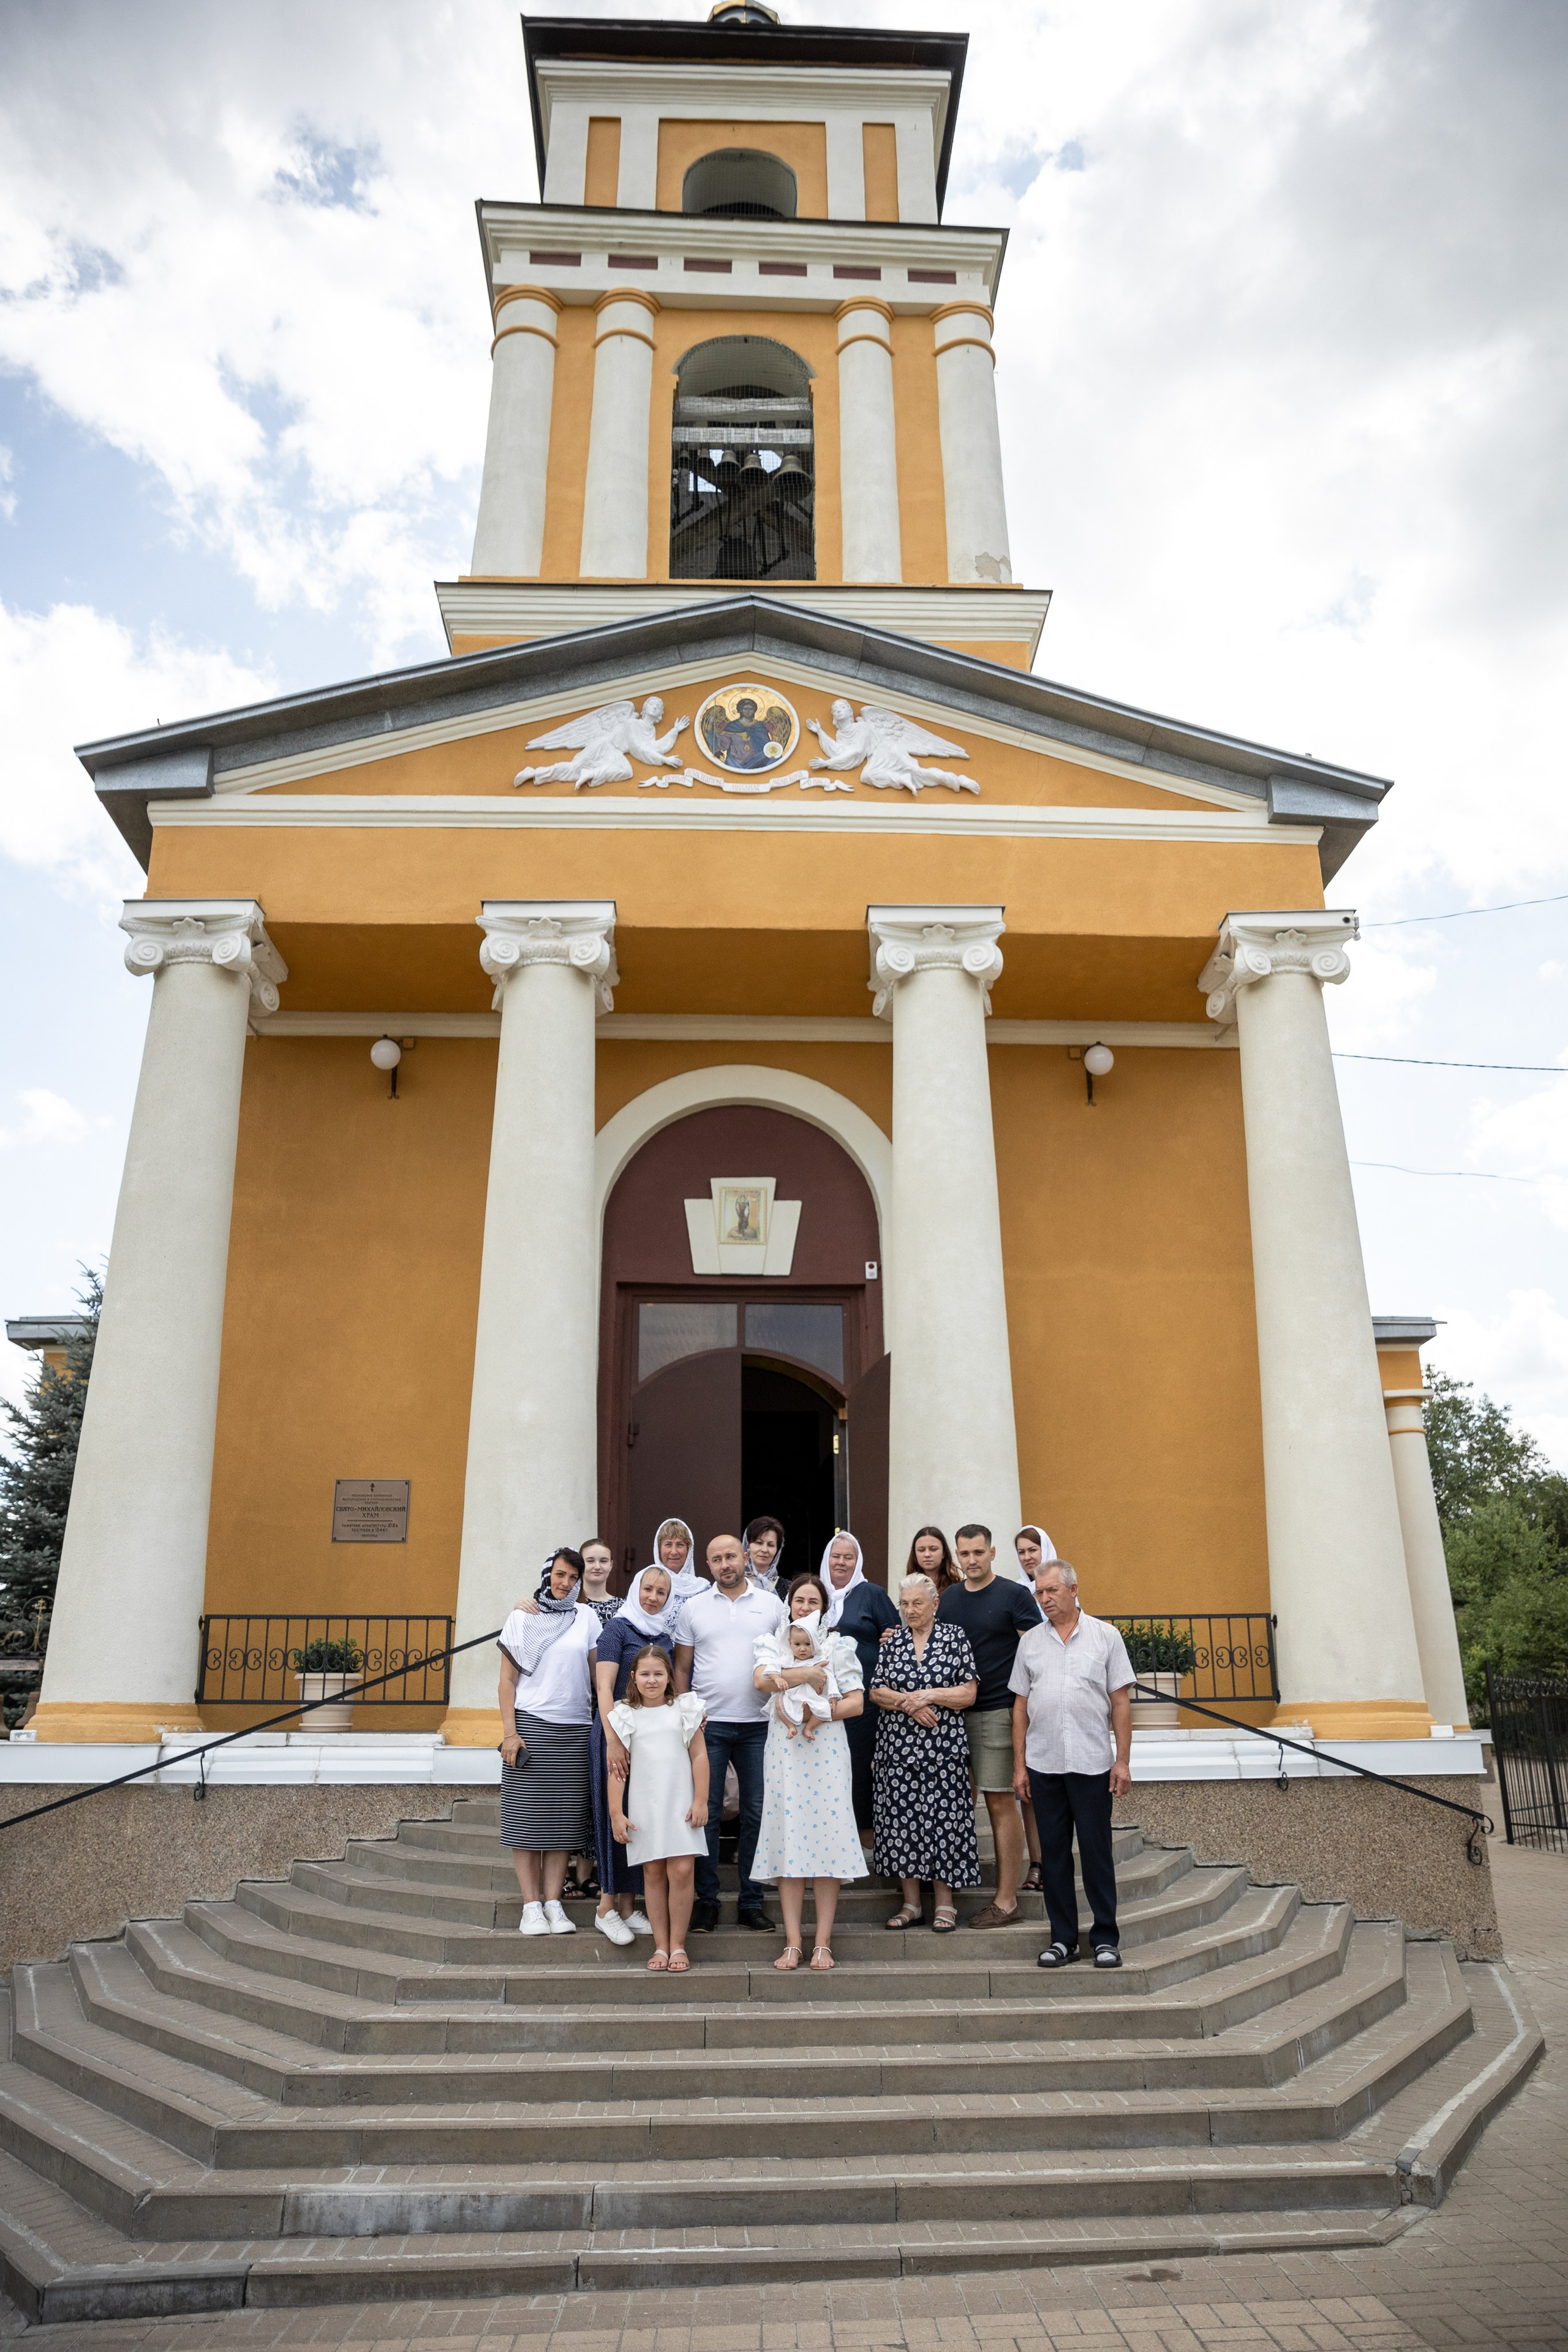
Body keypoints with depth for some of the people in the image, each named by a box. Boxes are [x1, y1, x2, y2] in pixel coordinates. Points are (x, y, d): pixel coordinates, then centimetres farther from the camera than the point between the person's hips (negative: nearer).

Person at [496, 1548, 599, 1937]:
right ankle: (531, 1905, 4)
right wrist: (509, 1732, -6)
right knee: (527, 1816, -2)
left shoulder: (586, 1617, 9)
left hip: (574, 1730, 2)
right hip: (530, 1725, -1)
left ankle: (554, 1903, 7)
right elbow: (508, 1679, 3)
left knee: (563, 1818, 1)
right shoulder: (522, 1617, 4)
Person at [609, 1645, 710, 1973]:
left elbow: (699, 1756, 4)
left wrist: (701, 1801, -2)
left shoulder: (684, 1709, 4)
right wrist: (616, 1813, -2)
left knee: (681, 1872, -6)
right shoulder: (625, 1715, 3)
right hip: (644, 1807, 0)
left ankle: (678, 1945, 6)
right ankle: (661, 1946, 12)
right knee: (653, 1874, 3)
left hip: (680, 1806, 0)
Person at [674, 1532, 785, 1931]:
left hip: (758, 1725, 1)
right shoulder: (693, 1607, 5)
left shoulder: (772, 1605, 5)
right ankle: (707, 1901, 13)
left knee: (756, 1813, 5)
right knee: (706, 1813, 2)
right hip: (708, 1723, -1)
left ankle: (751, 1902, 15)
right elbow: (682, 1667, 6)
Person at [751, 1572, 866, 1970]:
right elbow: (761, 1679, -11)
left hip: (826, 1752, -1)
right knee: (787, 1839, -1)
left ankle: (823, 1943, 3)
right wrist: (808, 1674, -17)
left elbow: (856, 1702, 0)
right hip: (784, 1753, 1)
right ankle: (793, 1942, 5)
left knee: (826, 1838, -3)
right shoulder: (772, 1644, 11)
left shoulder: (838, 1646, 9)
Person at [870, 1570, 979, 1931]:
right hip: (898, 1746, 3)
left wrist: (927, 1695, -12)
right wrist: (910, 1703, -11)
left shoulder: (956, 1638, 2)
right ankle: (910, 1902, 14)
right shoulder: (892, 1642, 10)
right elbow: (876, 1692, 5)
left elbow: (969, 1694, -3)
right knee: (901, 1819, 3)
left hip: (943, 1746, -2)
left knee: (943, 1819, -2)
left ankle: (944, 1903, 10)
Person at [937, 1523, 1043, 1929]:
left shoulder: (1015, 1595, -4)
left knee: (1001, 1803, -2)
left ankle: (1006, 1899, 5)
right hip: (954, 1710, 5)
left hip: (998, 1710, -5)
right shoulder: (948, 1598, 12)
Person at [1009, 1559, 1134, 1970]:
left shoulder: (1105, 1636, 1)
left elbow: (1121, 1702, 1)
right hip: (1043, 1764, 2)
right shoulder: (1031, 1642, 7)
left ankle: (1105, 1938, 14)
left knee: (1097, 1852, 2)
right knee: (1053, 1853, 7)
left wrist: (1122, 1762, -5)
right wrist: (1019, 1765, 5)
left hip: (1092, 1763, -2)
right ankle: (1062, 1938, 18)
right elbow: (1021, 1706, 10)